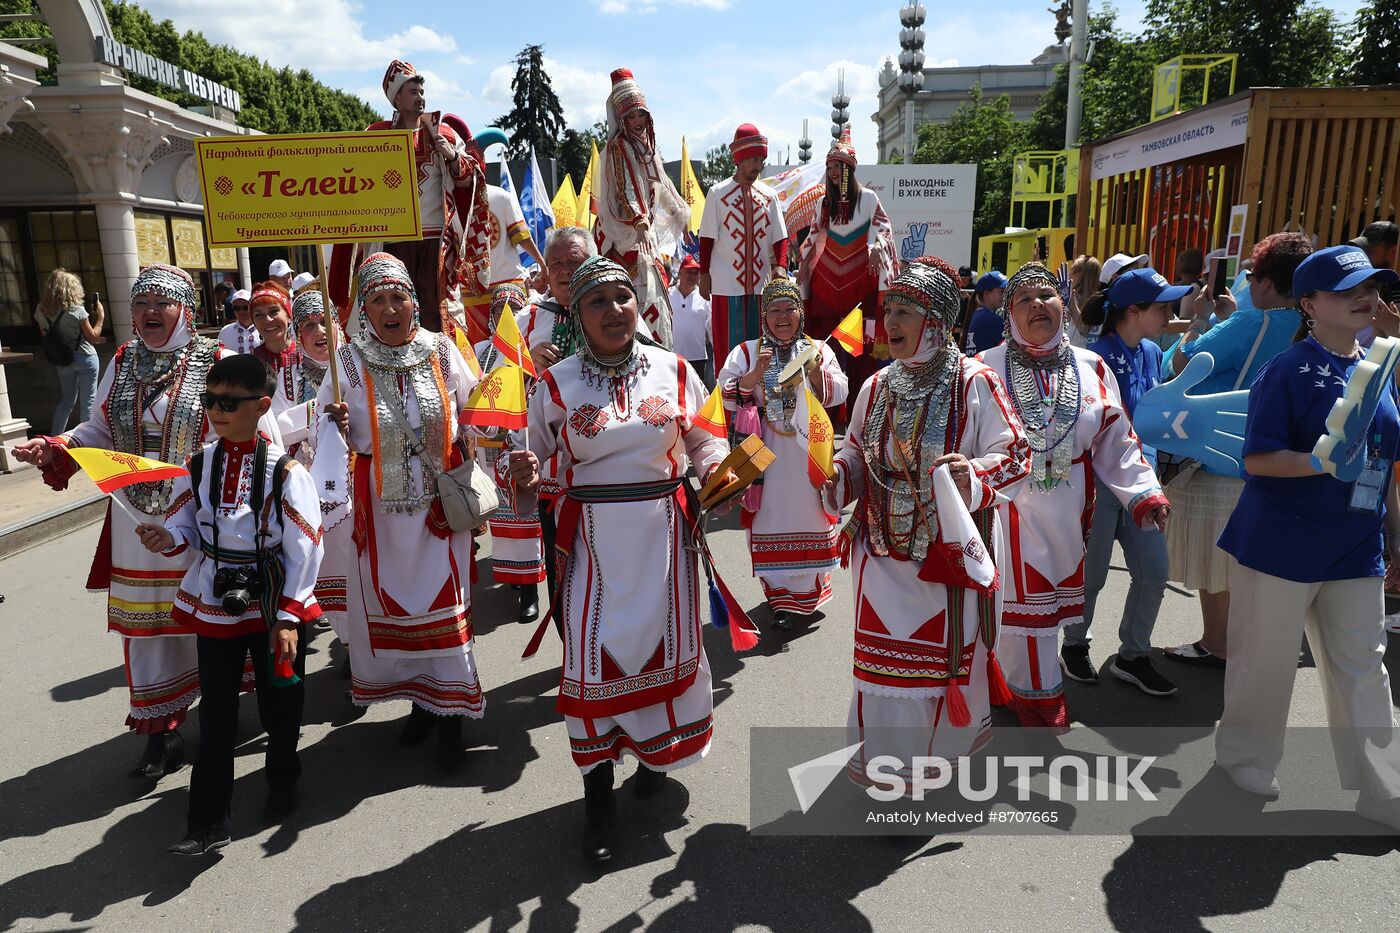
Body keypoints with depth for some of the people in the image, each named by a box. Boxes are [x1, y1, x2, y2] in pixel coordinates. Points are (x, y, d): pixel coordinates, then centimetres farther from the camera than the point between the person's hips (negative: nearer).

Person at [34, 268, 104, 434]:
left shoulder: (41, 310, 1)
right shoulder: (77, 310, -13)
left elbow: (46, 336, 10)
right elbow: (93, 337, -6)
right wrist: (100, 317, 6)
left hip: (62, 361, 5)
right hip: (85, 358, -5)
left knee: (67, 400, 19)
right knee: (87, 402, 2)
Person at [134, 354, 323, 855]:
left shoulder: (285, 470, -16)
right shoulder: (198, 465, -2)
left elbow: (305, 550, -14)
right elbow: (189, 528, 7)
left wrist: (288, 617, -15)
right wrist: (168, 537, -18)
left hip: (274, 605, -3)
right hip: (214, 604, 3)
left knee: (279, 702, 13)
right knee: (216, 712, 8)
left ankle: (282, 785, 39)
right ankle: (208, 822, 16)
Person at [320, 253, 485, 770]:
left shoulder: (442, 350, -2)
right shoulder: (350, 361, -3)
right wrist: (337, 425, -21)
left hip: (440, 501, 0)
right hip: (382, 506, 1)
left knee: (445, 602, 1)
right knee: (391, 601, 9)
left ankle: (449, 711, 15)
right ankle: (419, 702, 29)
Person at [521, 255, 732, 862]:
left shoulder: (674, 371, 2)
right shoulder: (556, 384, -1)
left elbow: (704, 440, 10)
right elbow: (539, 463, 4)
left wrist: (716, 471, -10)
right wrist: (528, 477, -18)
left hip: (664, 528, 2)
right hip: (592, 535, -1)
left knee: (667, 638, 12)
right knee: (593, 652, -1)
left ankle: (656, 750, 41)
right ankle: (598, 794, 17)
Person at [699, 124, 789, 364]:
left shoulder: (769, 195, 8)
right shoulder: (718, 193, 0)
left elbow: (780, 237, 7)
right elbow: (706, 238, 1)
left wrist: (781, 265, -9)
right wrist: (704, 273, -2)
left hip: (761, 283, 3)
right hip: (727, 284, -3)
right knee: (729, 346, 0)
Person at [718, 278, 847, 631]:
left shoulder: (819, 350, 8)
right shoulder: (746, 352, 4)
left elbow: (838, 394, -1)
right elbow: (727, 396, -6)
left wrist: (817, 373, -19)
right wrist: (756, 373, -19)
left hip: (809, 451, 2)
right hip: (767, 453, -1)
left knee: (811, 516, 9)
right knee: (771, 519, 0)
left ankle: (811, 589, 29)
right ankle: (780, 597, 11)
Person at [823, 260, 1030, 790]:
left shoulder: (975, 384, -12)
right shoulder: (877, 387, 3)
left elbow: (1015, 455, -12)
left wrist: (974, 475, -31)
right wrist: (837, 475, -8)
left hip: (948, 549, -4)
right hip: (883, 548, 4)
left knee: (943, 652, 12)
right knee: (881, 651, 12)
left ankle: (941, 746, 38)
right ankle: (880, 751, 34)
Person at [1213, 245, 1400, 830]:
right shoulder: (1289, 370, -11)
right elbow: (1257, 458, -15)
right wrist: (1321, 462, -29)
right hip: (1281, 545, -6)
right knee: (1266, 660, 7)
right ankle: (1244, 755, 28)